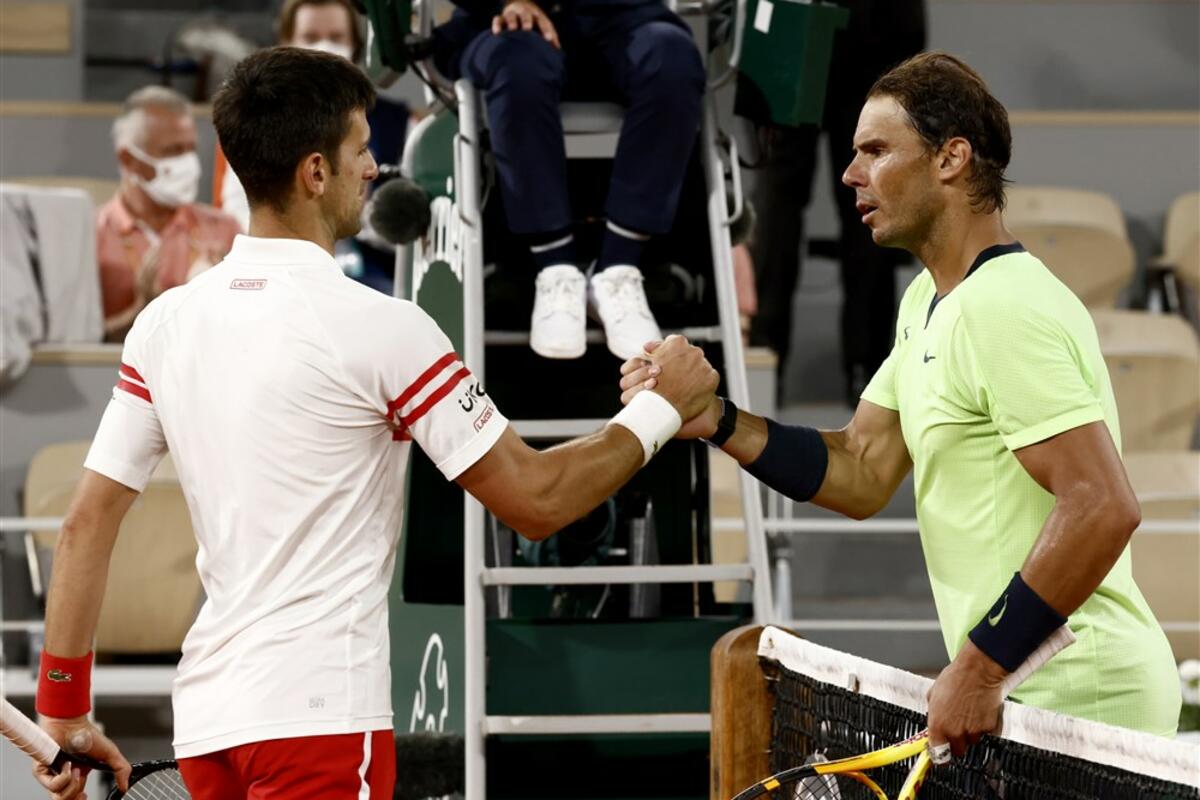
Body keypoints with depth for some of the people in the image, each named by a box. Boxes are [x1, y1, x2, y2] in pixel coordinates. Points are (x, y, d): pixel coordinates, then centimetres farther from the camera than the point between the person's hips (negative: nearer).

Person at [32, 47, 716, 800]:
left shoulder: (166, 321, 6)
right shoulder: (378, 327, -10)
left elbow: (86, 525, 7)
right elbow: (536, 500, -5)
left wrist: (63, 711, 13)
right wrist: (662, 410, 9)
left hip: (207, 718, 7)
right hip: (318, 717, -7)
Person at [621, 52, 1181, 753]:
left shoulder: (1008, 308, -18)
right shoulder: (929, 301, 15)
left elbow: (1104, 508, -26)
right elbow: (864, 476, 14)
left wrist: (979, 667, -24)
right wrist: (714, 421, 1)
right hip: (1025, 693, 9)